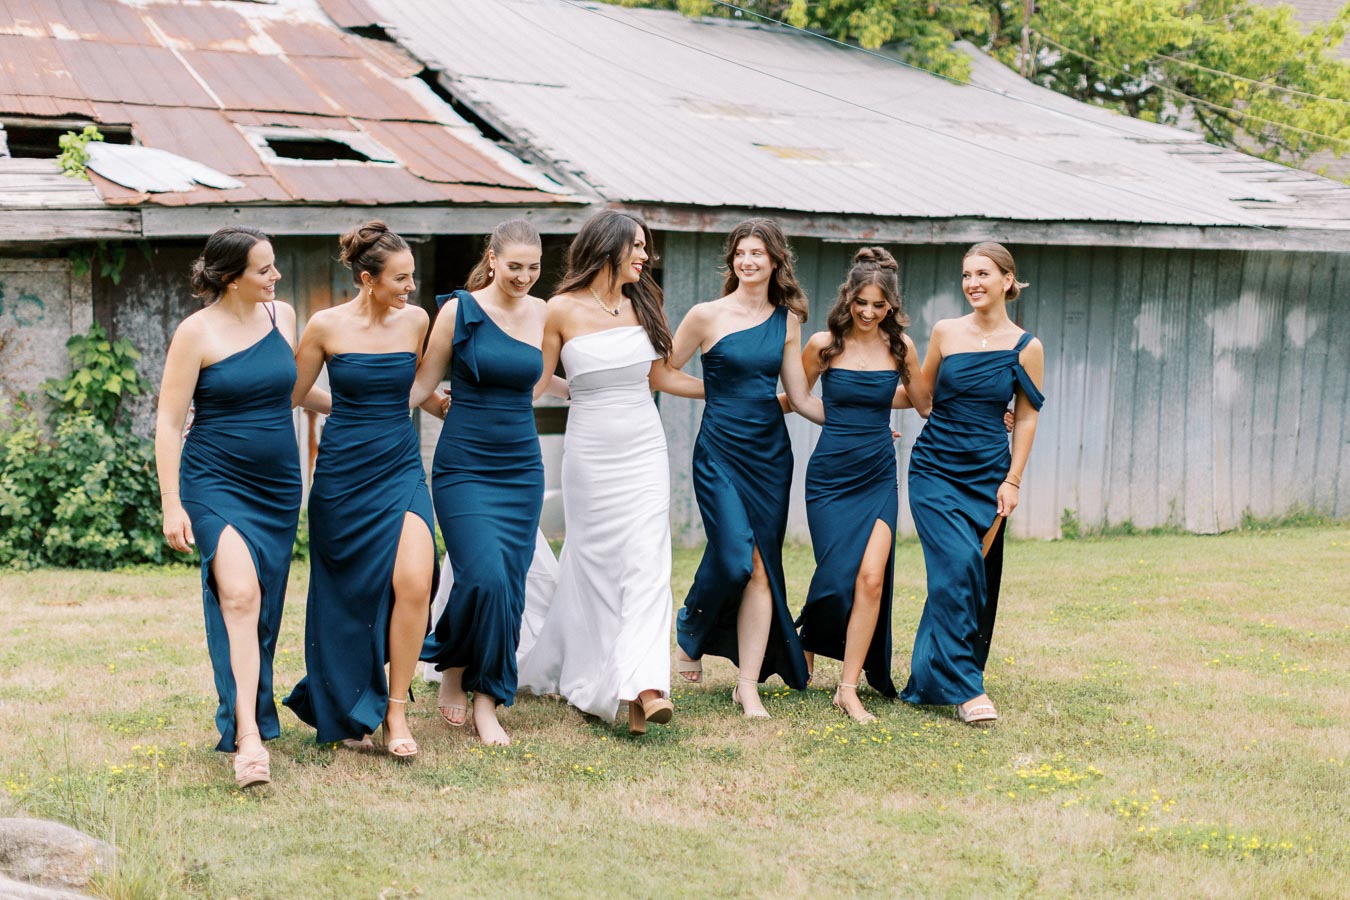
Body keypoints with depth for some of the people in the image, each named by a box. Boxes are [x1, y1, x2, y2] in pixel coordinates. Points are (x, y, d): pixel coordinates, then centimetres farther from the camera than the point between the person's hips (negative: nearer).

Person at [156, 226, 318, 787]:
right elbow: (168, 421, -7)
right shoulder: (197, 333, -8)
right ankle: (247, 736, -25)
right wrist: (172, 504, -12)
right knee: (239, 595, -21)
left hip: (278, 485, 6)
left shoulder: (282, 316, 7)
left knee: (265, 608, 9)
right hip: (216, 482, -5)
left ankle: (251, 714, 26)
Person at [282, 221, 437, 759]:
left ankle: (395, 710, -4)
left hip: (400, 467, 2)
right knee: (346, 596, 6)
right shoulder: (327, 326, -5)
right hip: (342, 471, -2)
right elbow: (290, 396, 5)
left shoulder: (416, 321, 3)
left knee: (414, 582, -18)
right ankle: (345, 715, 25)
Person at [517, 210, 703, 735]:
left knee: (647, 560, -9)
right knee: (595, 563, 4)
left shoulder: (642, 305, 7)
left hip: (644, 450, 3)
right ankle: (590, 680, 19)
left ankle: (645, 687, -17)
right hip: (590, 452, -3)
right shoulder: (564, 309, -5)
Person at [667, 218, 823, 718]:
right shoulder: (707, 316, -4)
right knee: (735, 559, -15)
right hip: (720, 451, -3)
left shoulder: (787, 320, 7)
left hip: (770, 453, 4)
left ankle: (749, 686, 6)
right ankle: (690, 633, 16)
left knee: (762, 569, 0)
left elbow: (801, 399, 10)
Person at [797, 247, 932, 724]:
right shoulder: (824, 345, -5)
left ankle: (849, 689, -2)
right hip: (830, 475, -2)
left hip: (879, 475, 2)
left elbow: (924, 403, 12)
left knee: (872, 577, -10)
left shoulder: (899, 346, 1)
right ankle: (805, 653, 30)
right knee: (837, 577, -2)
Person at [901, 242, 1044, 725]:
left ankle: (932, 679, 22)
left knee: (978, 579, 4)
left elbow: (1026, 418, 4)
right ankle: (965, 687, -11)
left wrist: (1013, 480, 0)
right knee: (958, 566, -16)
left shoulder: (1025, 348, 0)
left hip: (988, 474, 1)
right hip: (936, 469, -1)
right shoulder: (945, 332, 1)